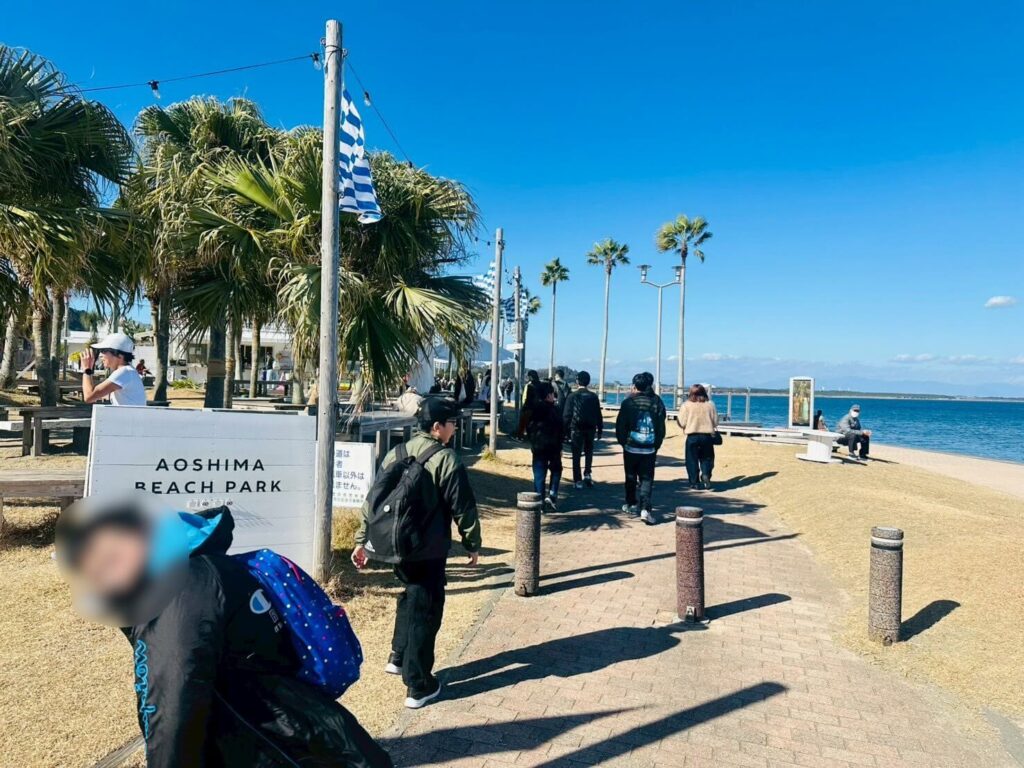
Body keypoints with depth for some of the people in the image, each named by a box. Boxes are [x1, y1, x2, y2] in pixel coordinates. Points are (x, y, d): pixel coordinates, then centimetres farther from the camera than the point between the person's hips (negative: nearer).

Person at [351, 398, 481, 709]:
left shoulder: (395, 454, 4)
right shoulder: (446, 459, -16)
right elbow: (463, 508, -13)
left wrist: (362, 540, 12)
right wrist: (473, 544, 0)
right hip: (429, 549, -6)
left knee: (409, 597, 28)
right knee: (425, 611, 4)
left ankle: (398, 657, 35)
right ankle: (418, 686, 12)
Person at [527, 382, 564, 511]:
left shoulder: (534, 410, 3)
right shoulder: (554, 409, -10)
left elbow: (529, 428, 9)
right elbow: (560, 430, -10)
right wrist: (560, 447, -3)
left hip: (538, 447, 3)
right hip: (553, 447, -3)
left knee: (539, 474, 5)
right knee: (556, 470, 14)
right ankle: (551, 495, 1)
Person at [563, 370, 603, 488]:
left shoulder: (572, 396, -6)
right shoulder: (593, 396, 1)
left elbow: (566, 415, -7)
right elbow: (598, 415, 2)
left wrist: (566, 431, -1)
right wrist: (600, 430, 10)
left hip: (576, 429, -2)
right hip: (590, 429, 2)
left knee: (576, 455, 5)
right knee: (589, 452, 20)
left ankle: (578, 480, 6)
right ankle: (587, 474, 6)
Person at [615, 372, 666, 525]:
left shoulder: (628, 402, -7)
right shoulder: (657, 402, -2)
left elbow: (620, 426, -4)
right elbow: (661, 428, 2)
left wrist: (623, 442, 10)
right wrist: (657, 445, 12)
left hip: (631, 447, -1)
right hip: (650, 449, 1)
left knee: (631, 477, 15)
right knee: (647, 479, 1)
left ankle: (631, 504, 28)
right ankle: (645, 509, -13)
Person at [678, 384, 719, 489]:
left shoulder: (686, 405, -7)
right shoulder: (710, 404, 1)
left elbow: (682, 423, -7)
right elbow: (715, 422, 4)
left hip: (692, 436, -2)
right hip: (707, 436, 2)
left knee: (692, 460, 10)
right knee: (706, 458, 14)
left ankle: (694, 482, 13)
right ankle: (706, 475, -7)